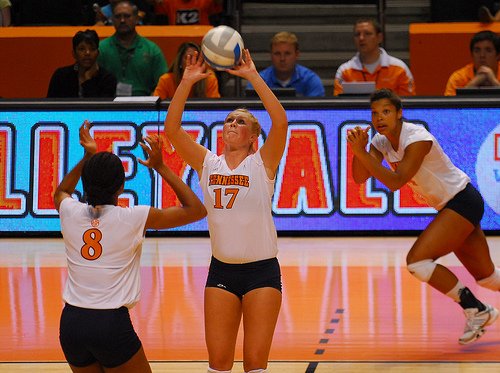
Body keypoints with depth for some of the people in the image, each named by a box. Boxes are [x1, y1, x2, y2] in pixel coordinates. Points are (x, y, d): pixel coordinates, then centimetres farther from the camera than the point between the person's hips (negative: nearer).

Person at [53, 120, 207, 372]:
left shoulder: (70, 212, 1)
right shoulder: (133, 218, -9)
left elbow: (61, 192, 30)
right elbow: (196, 210, 3)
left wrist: (87, 158, 27)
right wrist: (160, 167, 5)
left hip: (71, 322, 4)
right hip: (112, 323, -4)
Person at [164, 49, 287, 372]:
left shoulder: (262, 163, -4)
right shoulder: (208, 164, 5)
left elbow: (280, 122, -20)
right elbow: (172, 129, -5)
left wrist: (253, 76, -21)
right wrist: (187, 82, -12)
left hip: (262, 271, -3)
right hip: (221, 272, 3)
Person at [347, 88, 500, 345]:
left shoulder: (417, 139, -24)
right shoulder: (381, 141, 0)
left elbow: (395, 182, -32)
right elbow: (359, 178, -7)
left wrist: (362, 153, -36)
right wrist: (358, 149, -24)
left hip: (463, 203, -9)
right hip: (448, 206, 9)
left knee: (417, 260, -20)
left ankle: (476, 311, -8)